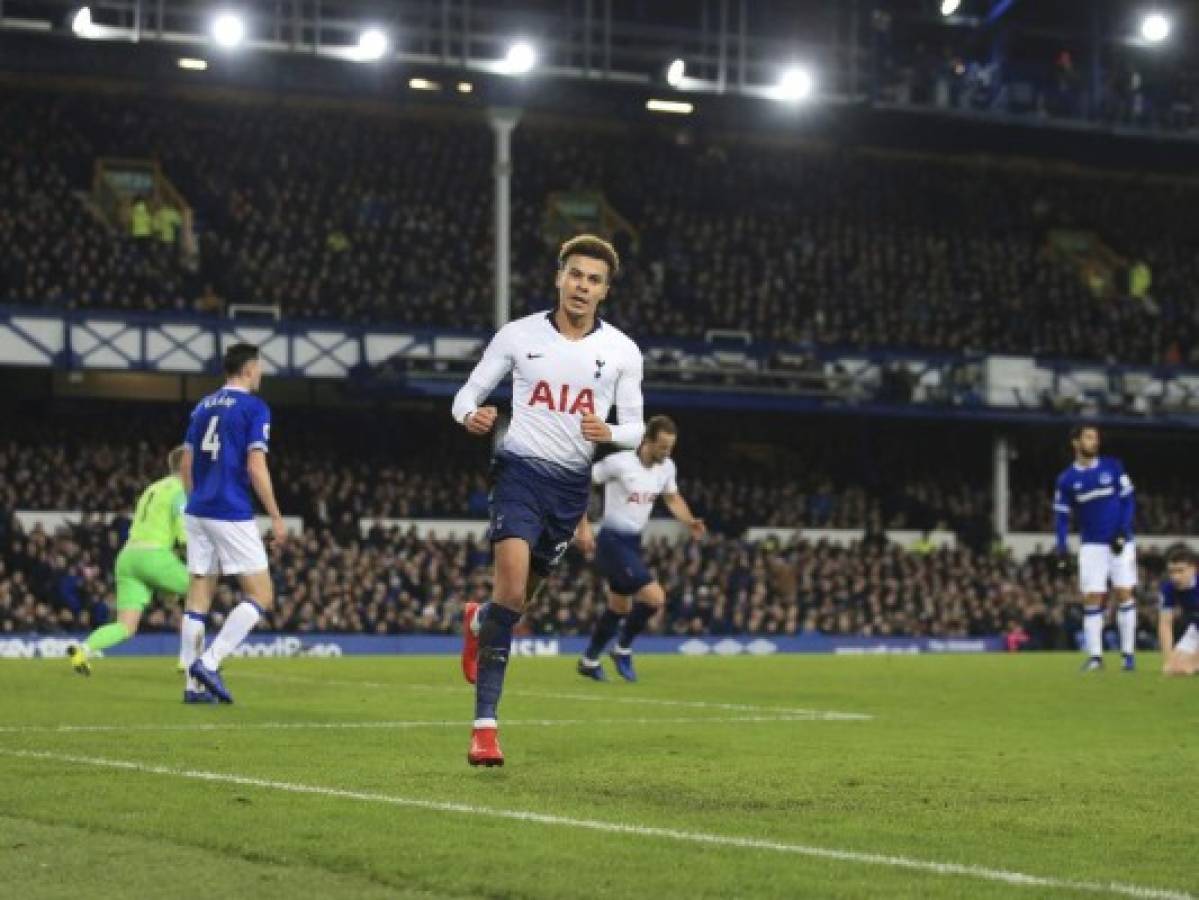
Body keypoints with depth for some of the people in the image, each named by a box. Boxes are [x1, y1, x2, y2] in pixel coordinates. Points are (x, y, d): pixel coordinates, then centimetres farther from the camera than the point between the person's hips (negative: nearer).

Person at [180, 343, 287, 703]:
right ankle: (209, 662, -14)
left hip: (198, 512, 7)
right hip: (233, 515, -7)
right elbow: (256, 467, -13)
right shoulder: (254, 408, -6)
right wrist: (276, 517, -8)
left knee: (199, 596, 8)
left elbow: (186, 464, 15)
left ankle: (193, 683, 5)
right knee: (261, 596, 0)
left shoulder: (203, 406, 14)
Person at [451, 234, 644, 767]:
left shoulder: (622, 352, 2)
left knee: (522, 597, 13)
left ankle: (478, 622, 52)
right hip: (520, 468, -3)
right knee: (513, 587, -21)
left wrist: (609, 433, -18)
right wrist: (471, 415, -19)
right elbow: (469, 392, 5)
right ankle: (485, 724, -18)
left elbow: (634, 428, 6)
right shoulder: (518, 335, -1)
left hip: (571, 483, 3)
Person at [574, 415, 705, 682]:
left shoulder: (667, 468, 1)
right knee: (655, 598, -17)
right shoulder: (619, 463, -20)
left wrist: (689, 522, -2)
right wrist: (584, 526, -18)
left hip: (633, 543, 8)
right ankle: (623, 650, 5)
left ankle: (589, 662, 36)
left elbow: (673, 498, 18)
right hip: (613, 542, -8)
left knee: (619, 608, 19)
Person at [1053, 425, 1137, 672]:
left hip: (1120, 542, 0)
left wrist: (1123, 533, -11)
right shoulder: (1066, 479, 2)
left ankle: (1128, 653, 4)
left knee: (1124, 594, -3)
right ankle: (1095, 656, 1)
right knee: (1092, 599, -4)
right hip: (1091, 546, 0)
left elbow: (1128, 502, 0)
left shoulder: (1113, 467, 0)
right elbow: (1062, 517, 3)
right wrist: (1062, 552, -6)